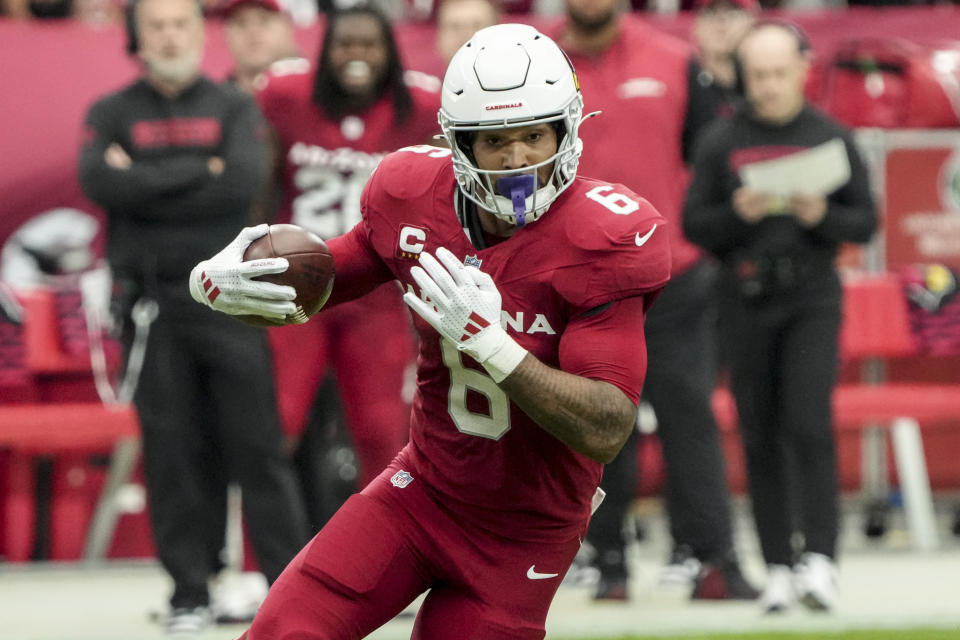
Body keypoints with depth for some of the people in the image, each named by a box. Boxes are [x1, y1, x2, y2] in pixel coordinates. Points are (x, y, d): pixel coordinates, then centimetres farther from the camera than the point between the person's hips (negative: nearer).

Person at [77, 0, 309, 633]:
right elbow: (102, 182, -10)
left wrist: (148, 185, -9)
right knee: (173, 450, 1)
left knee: (257, 445, -4)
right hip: (150, 303, 1)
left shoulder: (235, 108, 8)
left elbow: (244, 181, -10)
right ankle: (191, 593, 6)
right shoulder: (113, 115, 10)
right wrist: (199, 171, -10)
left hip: (228, 300, -1)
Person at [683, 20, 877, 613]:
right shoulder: (721, 142, 5)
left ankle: (820, 558, -14)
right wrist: (739, 214, -14)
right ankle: (778, 568, 8)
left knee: (809, 425, -14)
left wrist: (822, 216, -14)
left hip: (812, 299, -1)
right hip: (747, 302, 2)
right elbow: (694, 225, 5)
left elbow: (866, 223, 5)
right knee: (761, 438, 3)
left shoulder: (832, 139, 4)